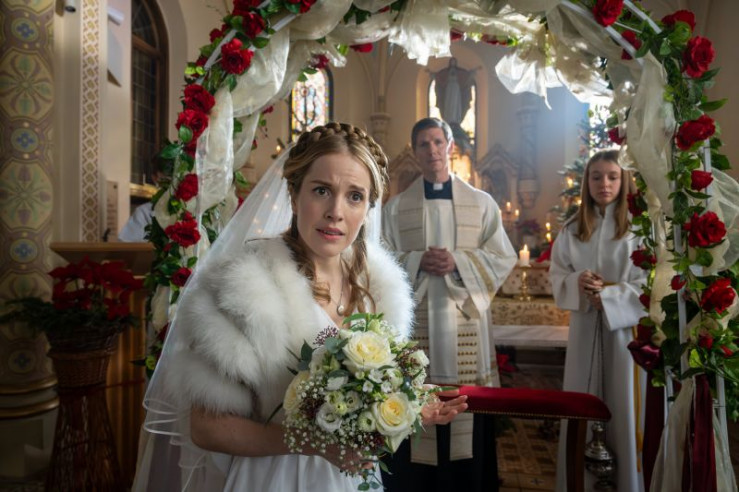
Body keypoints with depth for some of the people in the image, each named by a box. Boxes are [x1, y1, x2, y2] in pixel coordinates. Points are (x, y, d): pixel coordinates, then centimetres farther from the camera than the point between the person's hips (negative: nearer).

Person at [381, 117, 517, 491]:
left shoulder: (482, 203, 8)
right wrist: (417, 261, -14)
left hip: (465, 320, 0)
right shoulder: (395, 207, 8)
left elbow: (504, 259, 3)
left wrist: (458, 262, -12)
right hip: (413, 319, 0)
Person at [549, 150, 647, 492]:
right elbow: (556, 276, 8)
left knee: (625, 407, 3)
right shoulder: (572, 229, 9)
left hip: (626, 326, -3)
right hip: (584, 326, 4)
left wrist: (608, 295, -15)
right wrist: (576, 283, -12)